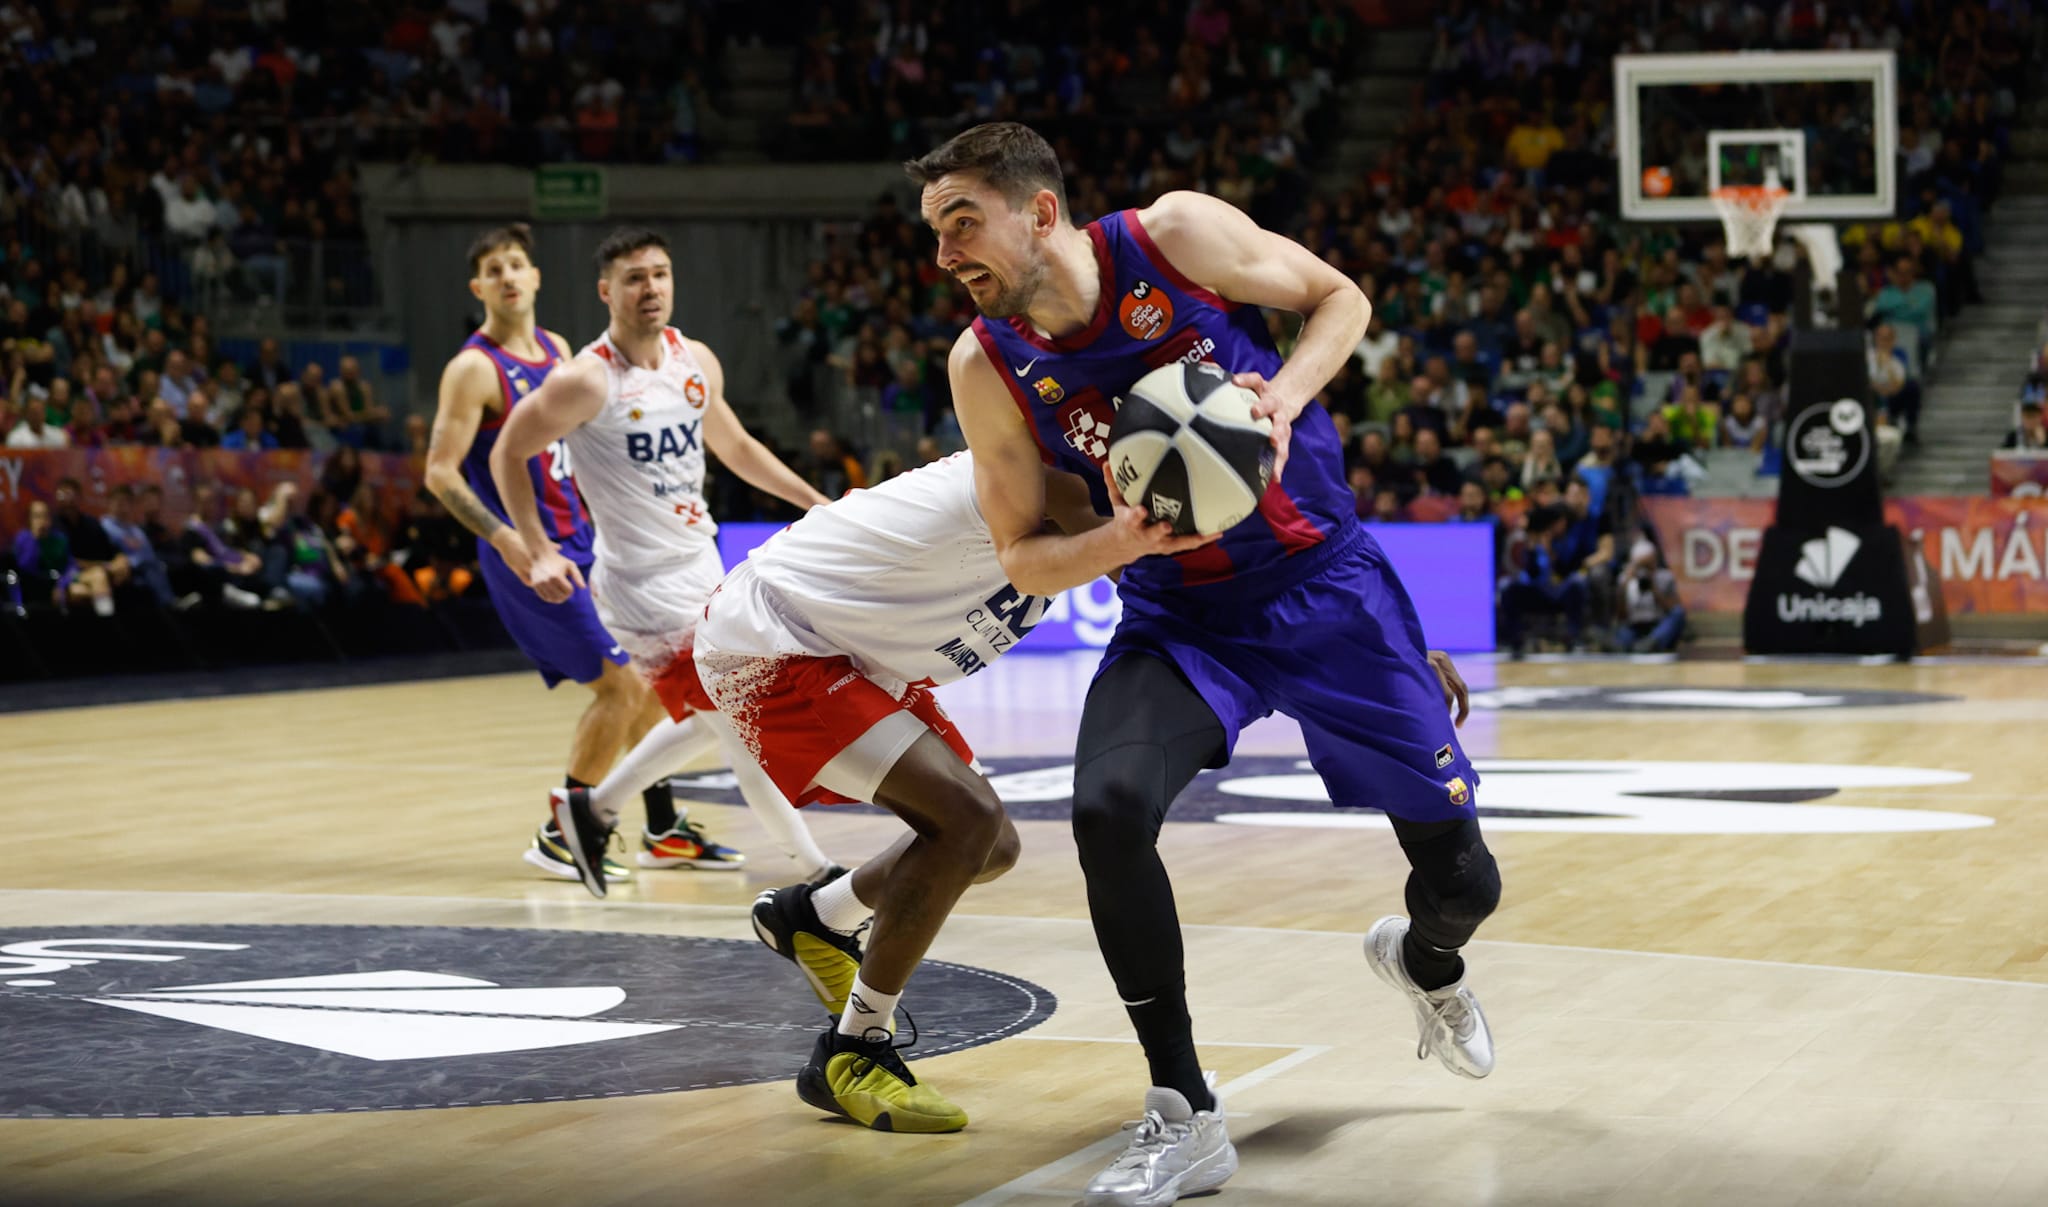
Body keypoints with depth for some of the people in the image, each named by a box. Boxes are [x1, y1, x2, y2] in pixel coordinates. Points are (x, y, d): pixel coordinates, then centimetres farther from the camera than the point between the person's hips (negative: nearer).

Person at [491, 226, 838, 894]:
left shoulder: (696, 361, 2)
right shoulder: (586, 381, -18)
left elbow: (734, 446, 18)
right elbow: (508, 455, -8)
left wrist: (817, 503, 14)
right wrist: (539, 552, -14)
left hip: (701, 566, 8)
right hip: (643, 583, -8)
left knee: (716, 719, 21)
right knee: (743, 729, -8)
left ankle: (588, 805, 34)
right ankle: (816, 869, 1)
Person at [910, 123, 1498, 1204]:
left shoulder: (1178, 236, -15)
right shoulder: (986, 366, -9)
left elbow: (1339, 298, -1)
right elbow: (1023, 560, -2)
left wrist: (1286, 394, -21)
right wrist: (1120, 539, -24)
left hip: (1327, 587, -1)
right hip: (1180, 620, 1)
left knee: (1461, 880, 2)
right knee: (1107, 809, -29)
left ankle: (1423, 960, 44)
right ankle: (1184, 1120, -13)